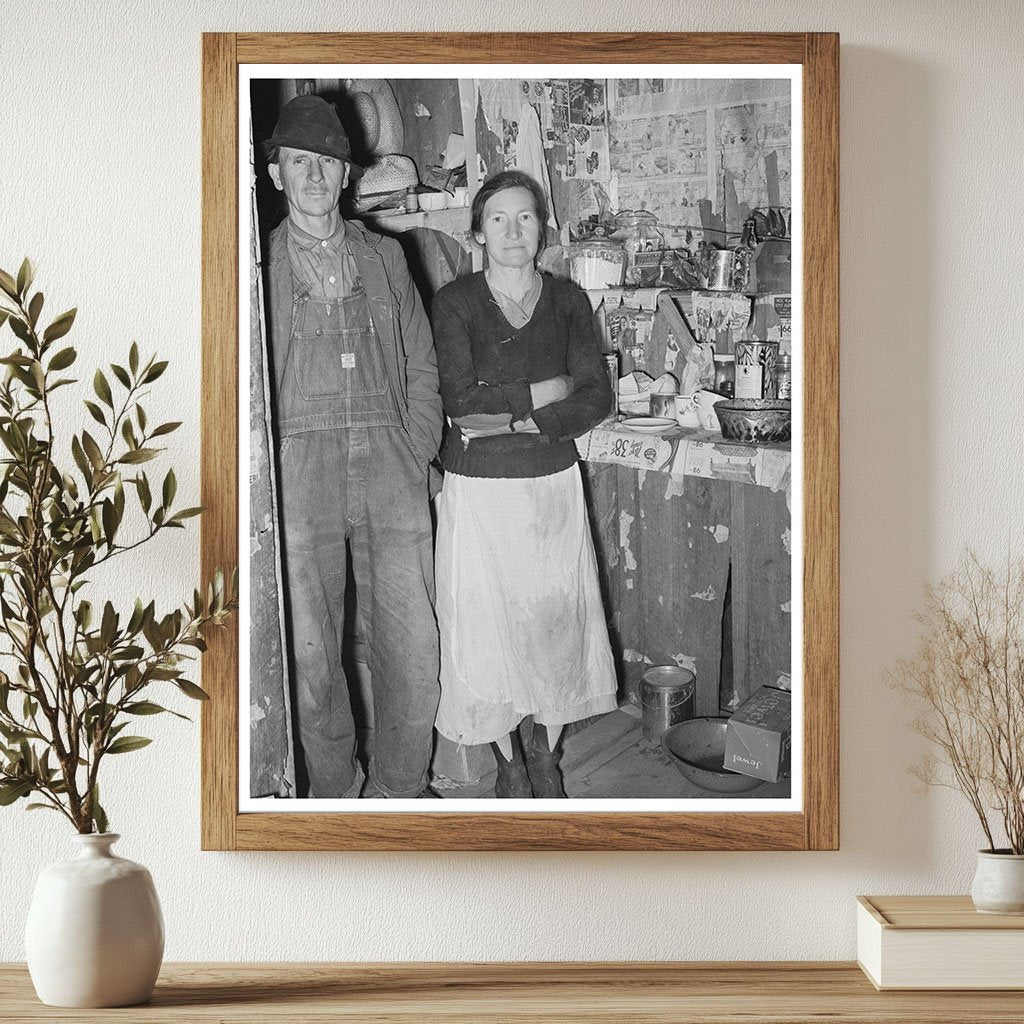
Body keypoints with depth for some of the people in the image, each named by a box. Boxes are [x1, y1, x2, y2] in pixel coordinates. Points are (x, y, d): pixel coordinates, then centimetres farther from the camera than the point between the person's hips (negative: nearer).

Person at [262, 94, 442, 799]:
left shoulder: (384, 257, 15)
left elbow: (422, 362, 17)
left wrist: (418, 450, 5)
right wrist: (271, 468, -4)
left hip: (390, 468, 2)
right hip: (299, 471, -2)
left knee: (414, 647, 0)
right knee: (310, 653, 2)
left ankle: (402, 788, 16)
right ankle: (336, 790, 18)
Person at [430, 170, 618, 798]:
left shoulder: (568, 301, 5)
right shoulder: (455, 303, -3)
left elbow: (598, 400, -5)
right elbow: (462, 403, -14)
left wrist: (513, 418, -15)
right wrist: (546, 392, -11)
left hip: (554, 484, 2)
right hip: (480, 488, -2)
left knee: (558, 621, 6)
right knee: (489, 626, 3)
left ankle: (546, 756, 26)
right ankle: (508, 764, 22)